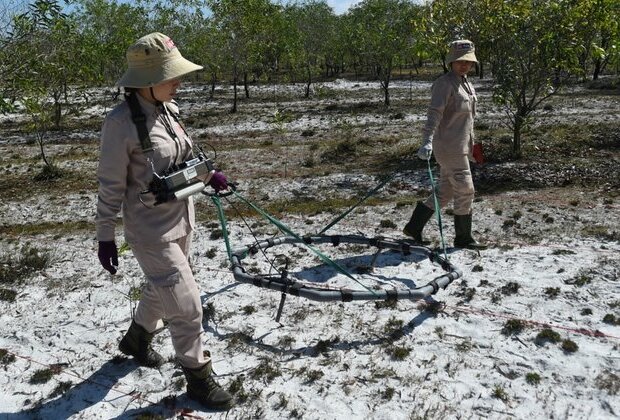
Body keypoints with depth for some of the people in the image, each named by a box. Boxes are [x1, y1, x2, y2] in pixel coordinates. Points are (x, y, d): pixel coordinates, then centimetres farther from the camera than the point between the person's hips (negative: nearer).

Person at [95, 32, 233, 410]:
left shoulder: (169, 109, 0)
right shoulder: (122, 122, -21)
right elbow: (111, 186, -14)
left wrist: (208, 176, 2)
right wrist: (105, 237, -9)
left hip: (181, 221, 8)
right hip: (151, 232, -8)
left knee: (162, 290, 25)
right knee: (187, 305, -2)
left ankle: (136, 339, 53)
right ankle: (199, 377, 20)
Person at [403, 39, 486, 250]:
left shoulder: (466, 83, 17)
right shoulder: (445, 83, -13)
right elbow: (434, 113, -25)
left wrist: (471, 144, 30)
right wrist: (427, 141, -37)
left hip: (460, 146, 10)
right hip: (449, 147, -10)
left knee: (445, 192, 13)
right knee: (465, 191, -2)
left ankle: (414, 226, 21)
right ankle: (463, 238, 12)